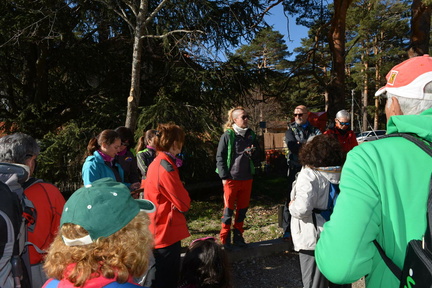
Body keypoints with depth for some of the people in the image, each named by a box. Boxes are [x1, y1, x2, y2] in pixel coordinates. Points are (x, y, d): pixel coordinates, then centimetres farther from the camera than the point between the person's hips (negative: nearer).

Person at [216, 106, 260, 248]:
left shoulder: (251, 135, 8)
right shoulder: (227, 135, -6)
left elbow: (258, 156, 17)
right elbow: (220, 157, -5)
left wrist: (253, 153, -6)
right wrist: (224, 176, -10)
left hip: (247, 178, 5)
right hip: (231, 178, -4)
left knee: (243, 208, 12)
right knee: (229, 208, 2)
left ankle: (238, 236, 27)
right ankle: (225, 239, 16)